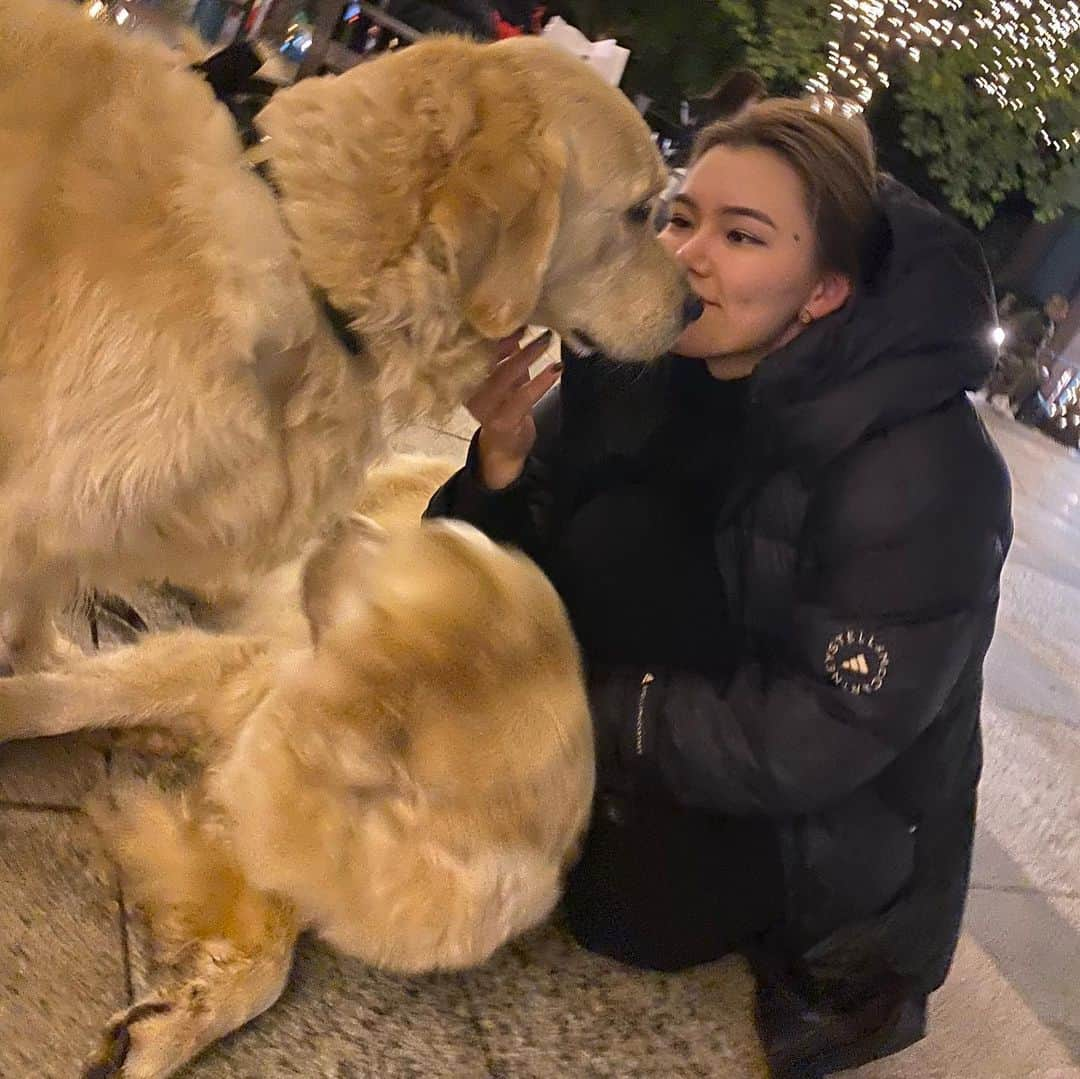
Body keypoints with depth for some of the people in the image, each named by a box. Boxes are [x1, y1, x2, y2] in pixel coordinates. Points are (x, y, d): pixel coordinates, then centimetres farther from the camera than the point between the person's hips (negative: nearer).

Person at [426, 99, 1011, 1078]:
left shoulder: (924, 474, -27)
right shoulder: (644, 364, -12)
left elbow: (815, 745, -26)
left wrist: (593, 711, -22)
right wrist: (504, 461, -28)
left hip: (833, 822, -4)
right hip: (718, 713, 5)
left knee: (623, 891, -23)